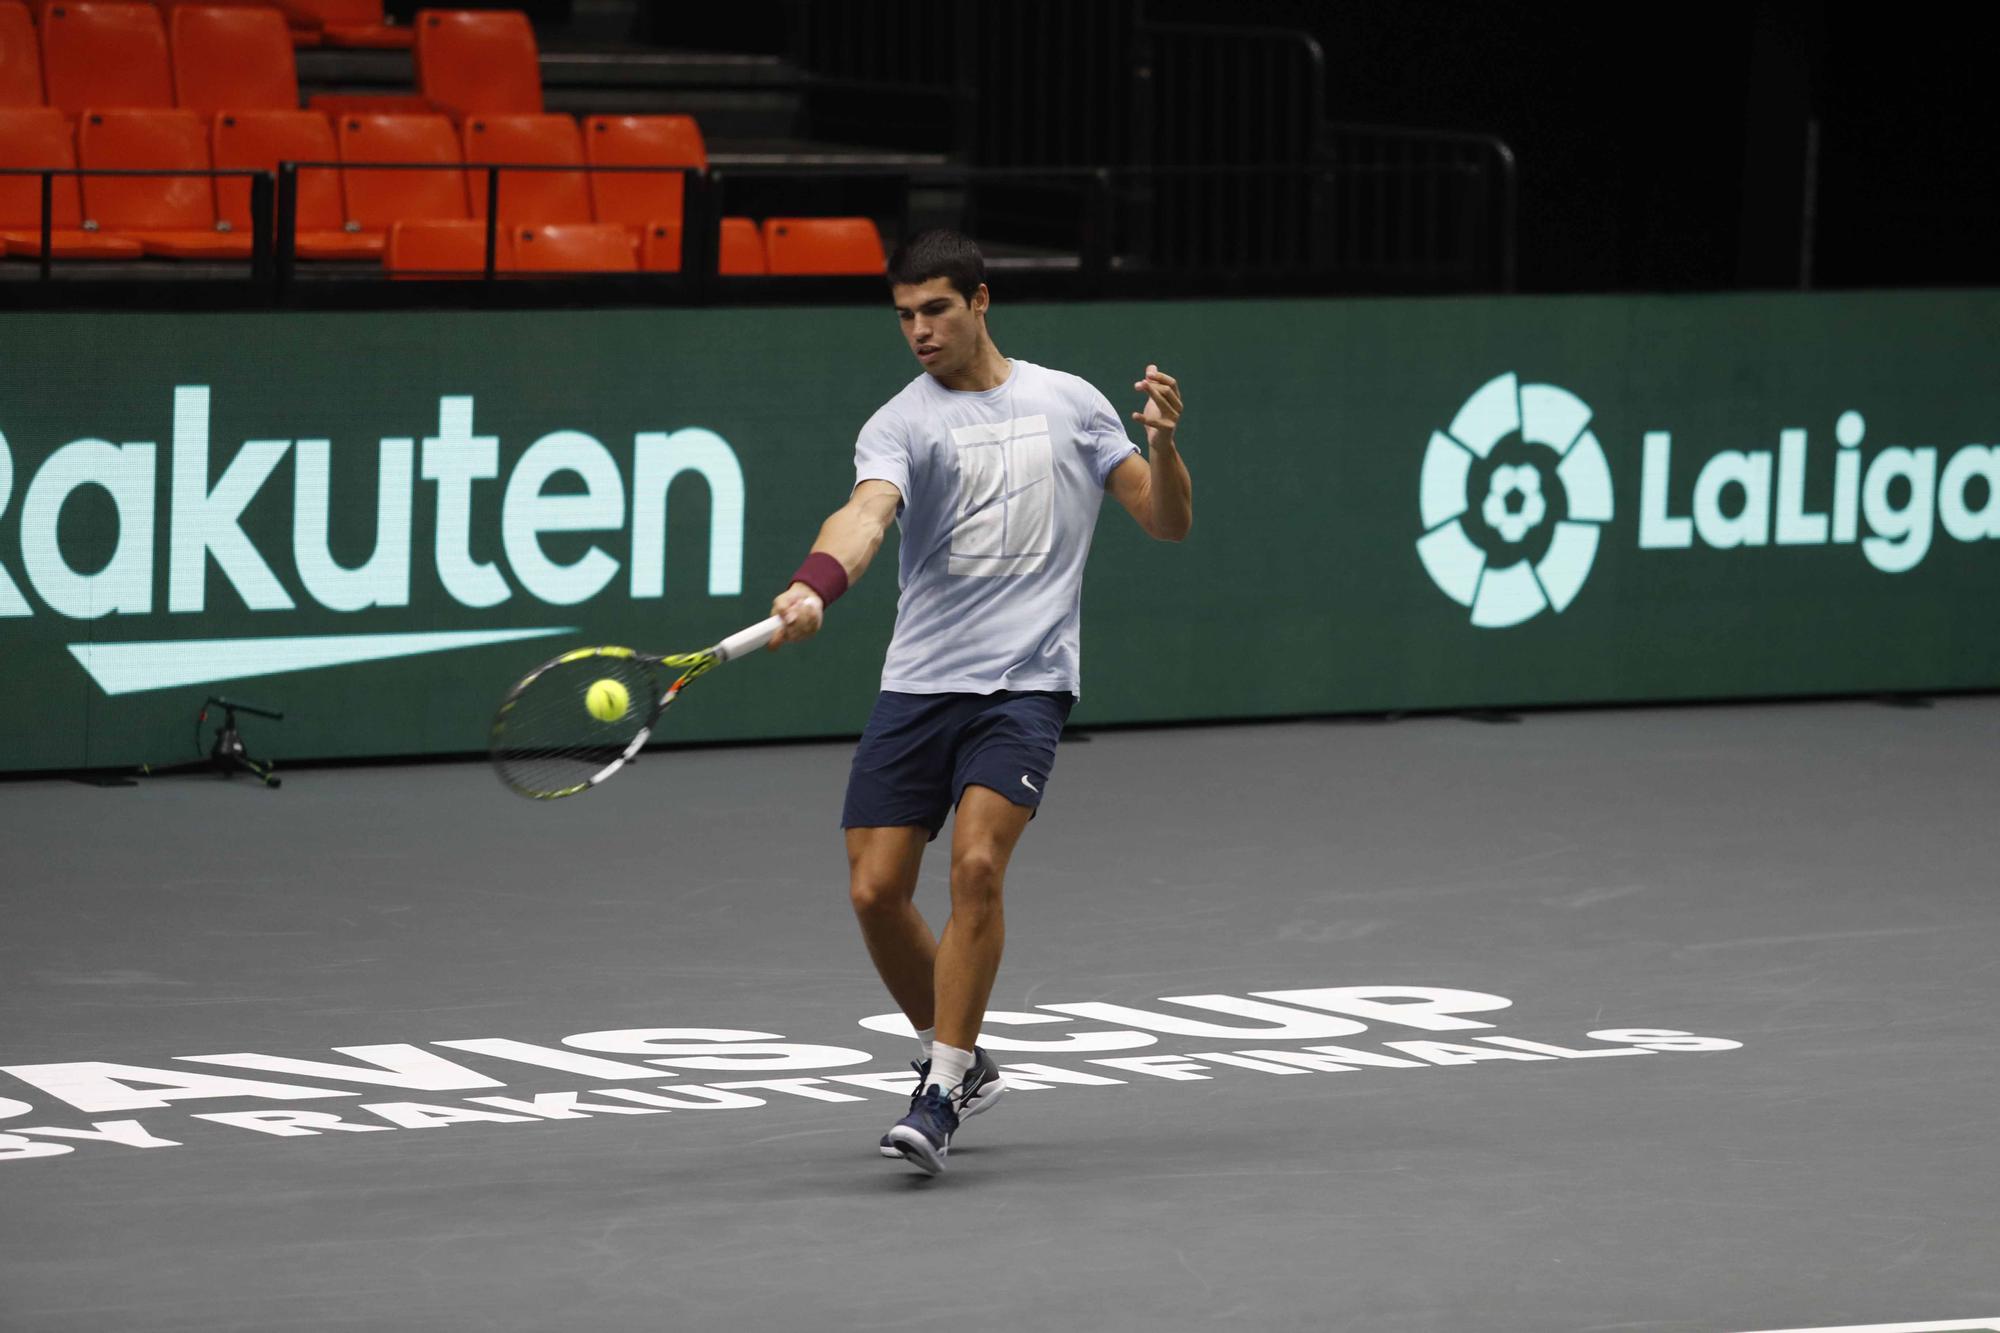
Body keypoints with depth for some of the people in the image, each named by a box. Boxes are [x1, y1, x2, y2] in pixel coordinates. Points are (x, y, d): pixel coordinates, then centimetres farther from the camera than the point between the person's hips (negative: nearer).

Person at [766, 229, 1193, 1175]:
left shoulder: (1071, 404, 10)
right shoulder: (899, 423, 3)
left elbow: (1168, 522, 14)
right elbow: (867, 513, -19)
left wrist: (1162, 442, -8)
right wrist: (813, 589, -40)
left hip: (1026, 681, -2)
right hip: (917, 684, 2)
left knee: (977, 864, -21)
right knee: (876, 890, -3)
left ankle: (940, 1095, -12)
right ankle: (959, 1062, 22)